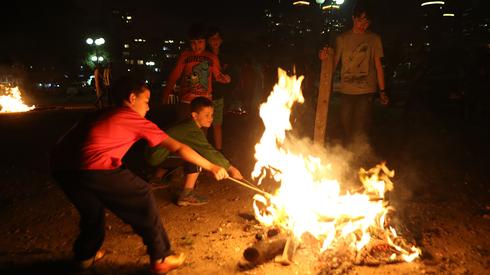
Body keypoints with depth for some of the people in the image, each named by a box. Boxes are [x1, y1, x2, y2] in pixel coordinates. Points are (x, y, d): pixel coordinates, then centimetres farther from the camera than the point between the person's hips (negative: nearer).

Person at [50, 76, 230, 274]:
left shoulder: (101, 115, 29)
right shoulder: (136, 120, 12)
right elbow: (178, 148, 13)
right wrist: (211, 167, 20)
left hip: (60, 166, 7)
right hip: (94, 168, -7)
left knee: (92, 207, 31)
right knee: (141, 197, 10)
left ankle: (85, 255, 47)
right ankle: (161, 258, 17)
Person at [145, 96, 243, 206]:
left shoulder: (189, 125, 7)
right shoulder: (193, 131, -22)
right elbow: (208, 151, -27)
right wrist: (230, 168, -24)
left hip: (153, 153, 10)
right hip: (157, 155, -10)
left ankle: (155, 180, 50)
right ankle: (186, 196, -14)